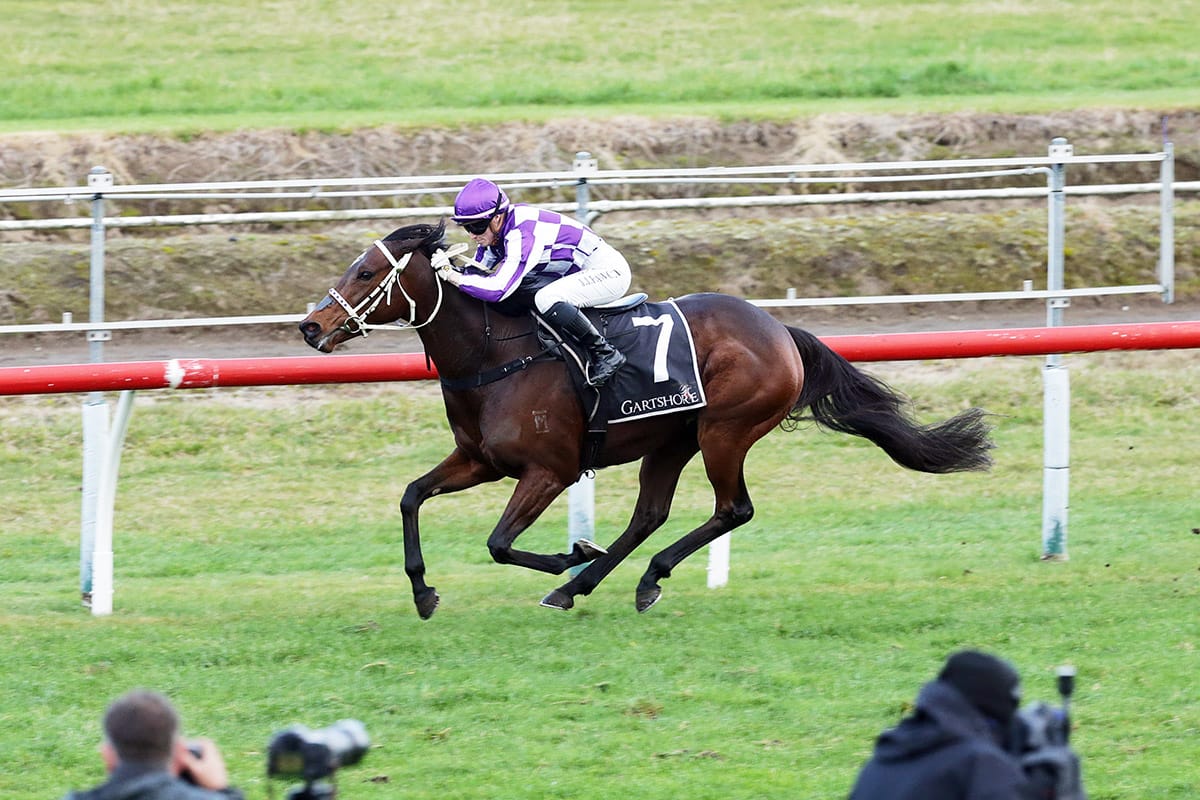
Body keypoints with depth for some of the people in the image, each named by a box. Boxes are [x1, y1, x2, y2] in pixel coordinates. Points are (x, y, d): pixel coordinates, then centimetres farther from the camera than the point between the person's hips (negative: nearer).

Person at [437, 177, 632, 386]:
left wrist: (451, 275, -32)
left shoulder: (522, 234, -29)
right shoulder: (495, 229, -1)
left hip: (610, 272, -10)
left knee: (546, 299, -31)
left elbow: (499, 289, -35)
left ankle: (604, 353, -18)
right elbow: (477, 270, 7)